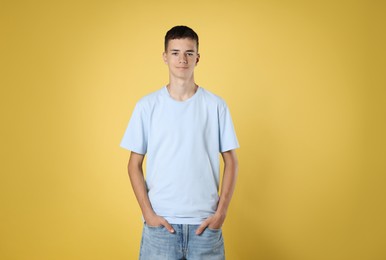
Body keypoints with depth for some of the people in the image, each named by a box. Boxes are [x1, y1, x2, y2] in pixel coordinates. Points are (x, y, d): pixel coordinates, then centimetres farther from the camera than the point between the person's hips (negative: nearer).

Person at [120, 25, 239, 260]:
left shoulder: (216, 105, 0)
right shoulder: (147, 106, 0)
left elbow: (231, 162, 4)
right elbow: (135, 164, 3)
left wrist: (221, 212, -4)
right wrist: (148, 212, -5)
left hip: (205, 222, 0)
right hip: (161, 221, 0)